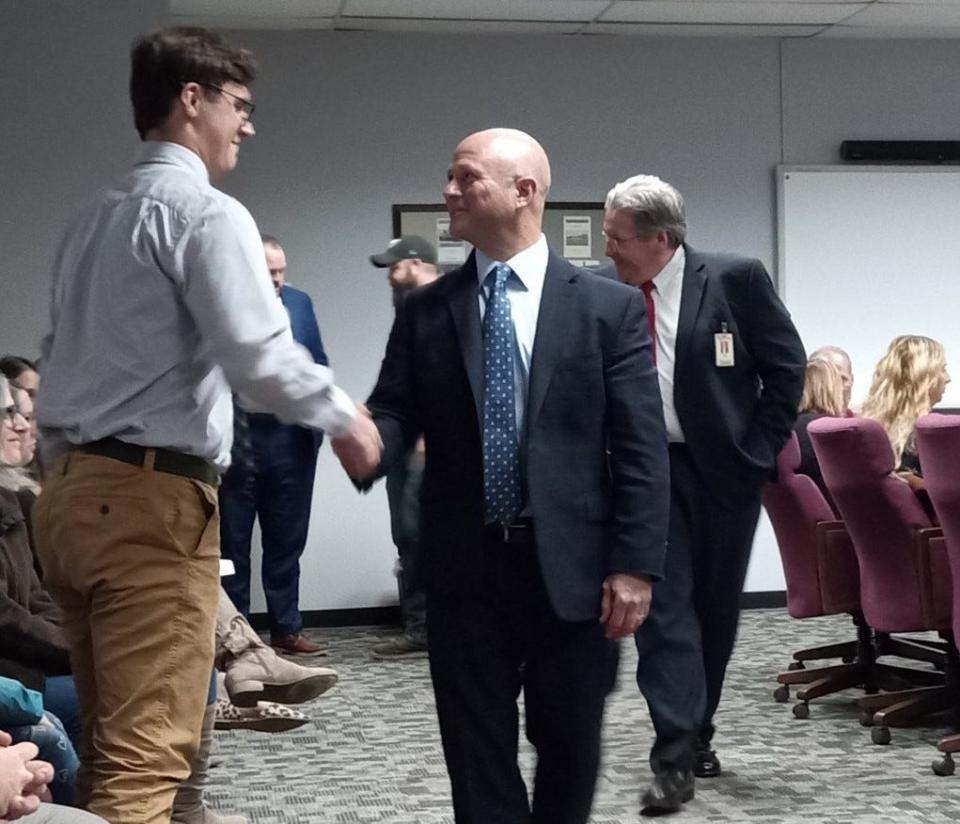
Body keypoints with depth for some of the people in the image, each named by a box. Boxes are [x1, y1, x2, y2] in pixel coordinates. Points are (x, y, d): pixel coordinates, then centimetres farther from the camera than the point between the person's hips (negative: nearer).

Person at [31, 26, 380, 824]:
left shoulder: (94, 219, 18)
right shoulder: (208, 213, -9)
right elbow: (260, 358, -19)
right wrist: (346, 417, -3)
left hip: (73, 492, 9)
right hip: (152, 498, -9)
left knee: (109, 746, 16)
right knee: (144, 759, -8)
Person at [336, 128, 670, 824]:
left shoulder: (610, 307, -1)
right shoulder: (424, 311, 7)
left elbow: (641, 449, -4)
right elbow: (394, 414, 1)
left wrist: (635, 564, -10)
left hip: (571, 566, -1)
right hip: (464, 565, 2)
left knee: (570, 747, 12)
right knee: (478, 752, 7)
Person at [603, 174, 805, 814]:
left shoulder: (735, 279, -8)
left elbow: (787, 364, -3)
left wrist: (761, 449, -6)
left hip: (725, 469, -1)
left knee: (715, 608, 10)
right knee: (664, 605, -8)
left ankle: (697, 734, 27)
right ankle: (675, 757, -8)